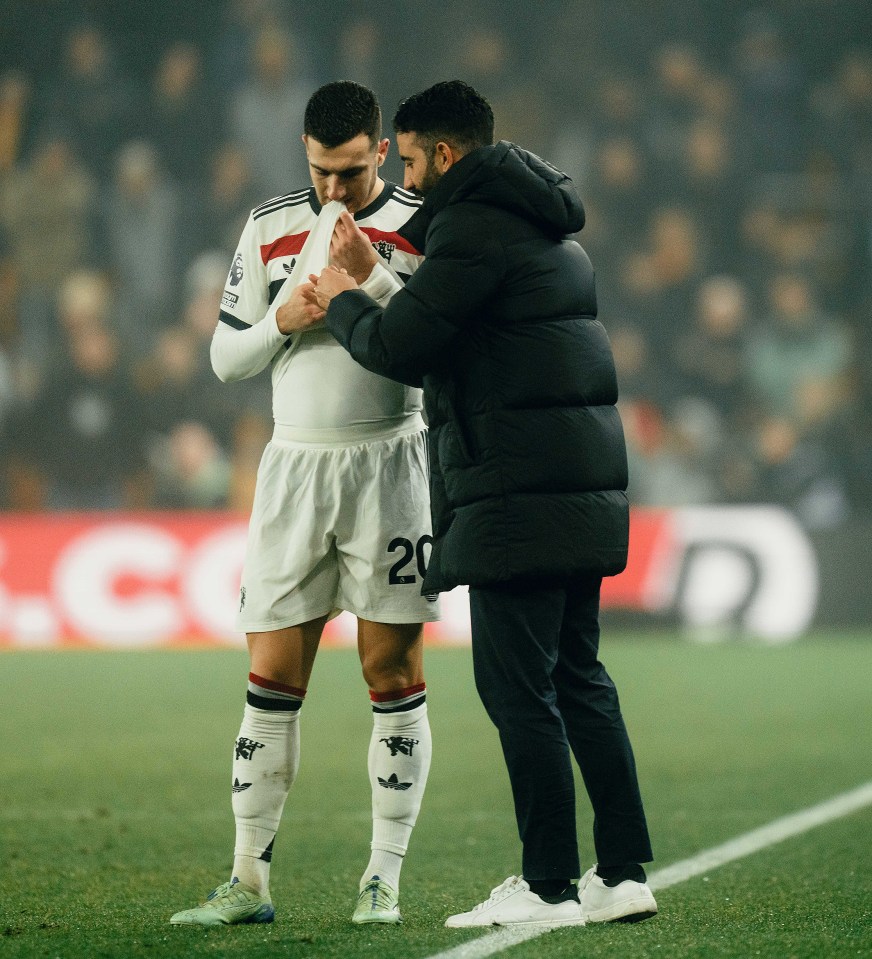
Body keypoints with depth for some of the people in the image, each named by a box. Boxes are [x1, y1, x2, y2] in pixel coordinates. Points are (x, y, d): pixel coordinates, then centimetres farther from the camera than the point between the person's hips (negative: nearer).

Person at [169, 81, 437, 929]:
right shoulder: (269, 229, 8)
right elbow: (226, 357, 10)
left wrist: (372, 278, -18)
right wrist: (282, 320, -9)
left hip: (389, 465, -2)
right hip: (295, 467, 3)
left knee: (394, 679, -1)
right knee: (271, 681, 1)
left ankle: (383, 880, 5)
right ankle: (249, 882, 5)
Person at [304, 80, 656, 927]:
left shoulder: (474, 229, -11)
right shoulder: (546, 228, 20)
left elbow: (398, 347, -12)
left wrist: (343, 303, 7)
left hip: (517, 498, -10)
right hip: (585, 484, 10)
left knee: (520, 690, -5)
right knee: (579, 679, 13)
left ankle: (549, 888, -5)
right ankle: (624, 872, 12)